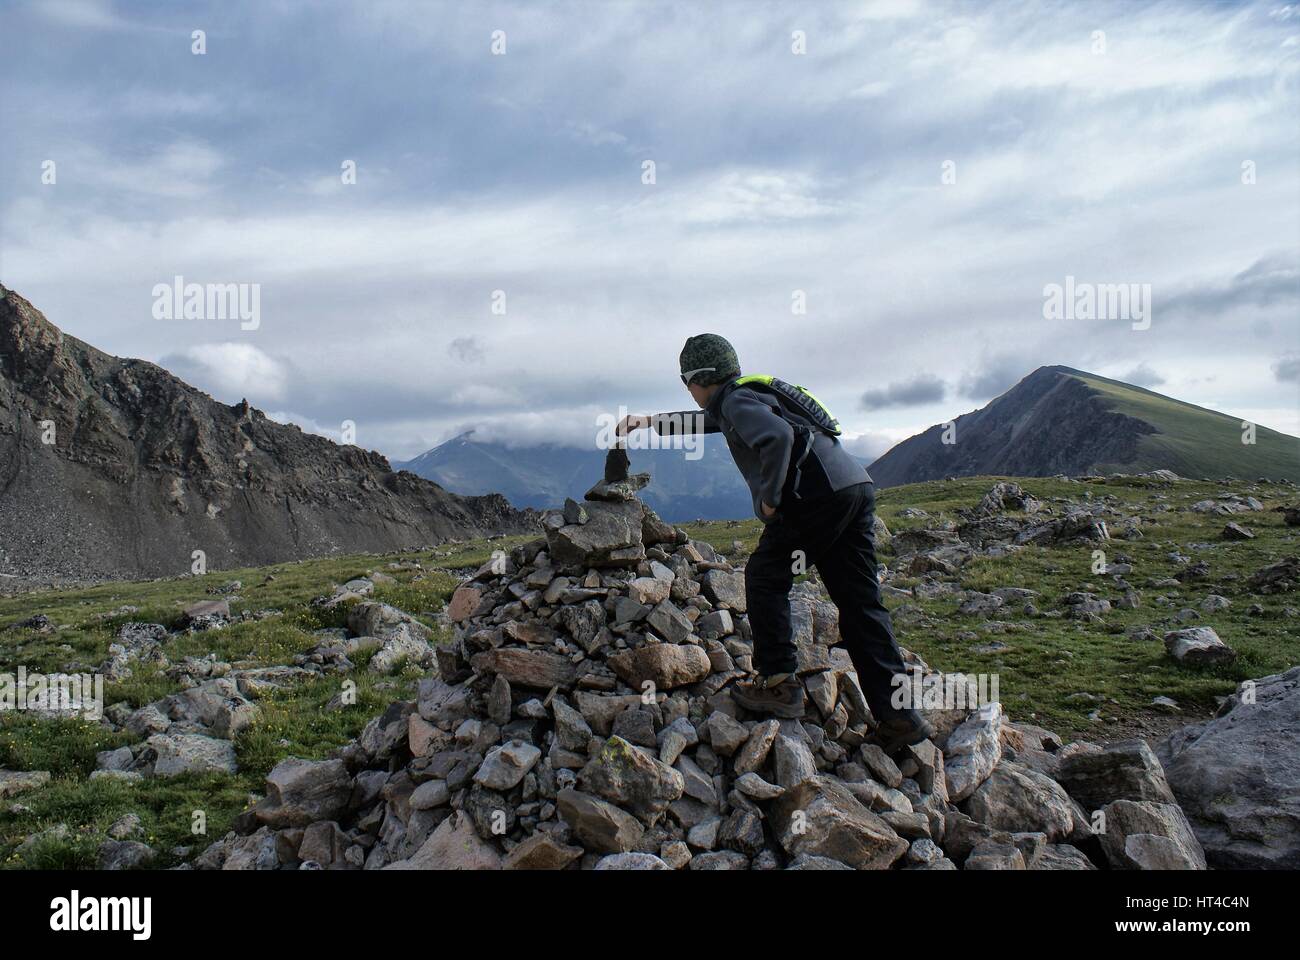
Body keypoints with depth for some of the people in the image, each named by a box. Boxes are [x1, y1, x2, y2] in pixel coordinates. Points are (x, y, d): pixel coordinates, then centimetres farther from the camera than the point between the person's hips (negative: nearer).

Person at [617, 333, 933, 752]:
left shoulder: (737, 400, -2)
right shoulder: (743, 399, 28)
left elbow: (778, 437, -23)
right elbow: (703, 421, 46)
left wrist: (769, 498, -11)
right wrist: (649, 423, 51)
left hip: (818, 493, -9)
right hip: (857, 487, 9)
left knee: (765, 577, 7)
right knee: (859, 601, 6)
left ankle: (779, 685, 5)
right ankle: (898, 715, 3)